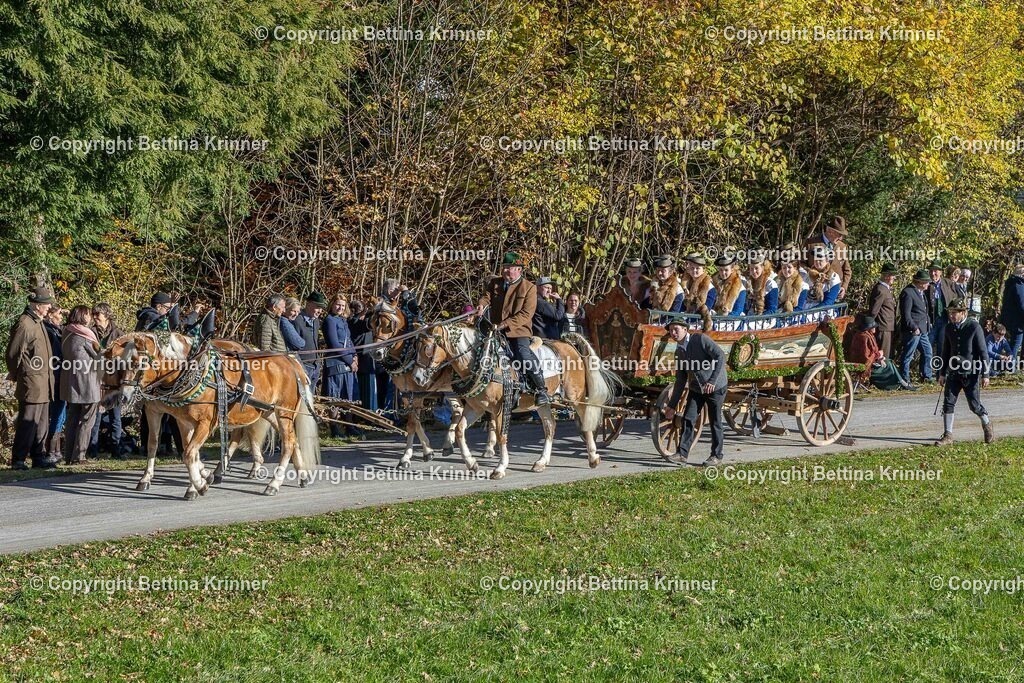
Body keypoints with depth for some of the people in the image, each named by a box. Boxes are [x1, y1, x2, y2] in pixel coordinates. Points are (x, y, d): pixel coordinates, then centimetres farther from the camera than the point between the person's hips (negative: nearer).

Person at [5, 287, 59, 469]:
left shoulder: (38, 323, 16)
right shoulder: (24, 324, -15)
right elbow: (12, 354, -16)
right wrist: (17, 376, -5)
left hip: (43, 385, 10)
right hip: (31, 384, -10)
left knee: (42, 422, 13)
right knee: (28, 423, -7)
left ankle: (39, 456, 20)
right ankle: (18, 460, -2)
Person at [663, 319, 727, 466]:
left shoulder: (700, 339, -13)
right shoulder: (679, 352, 7)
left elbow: (720, 355, -20)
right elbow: (680, 380, 12)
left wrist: (712, 380, -28)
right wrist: (672, 405, 9)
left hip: (715, 387, -6)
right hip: (696, 389, 6)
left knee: (715, 422, 2)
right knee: (688, 419, -5)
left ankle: (716, 456, 13)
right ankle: (682, 454, -6)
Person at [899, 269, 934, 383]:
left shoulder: (921, 292, 14)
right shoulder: (908, 293, -16)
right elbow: (906, 314, -20)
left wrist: (928, 322, 16)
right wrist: (914, 328, -21)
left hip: (922, 330, 10)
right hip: (912, 331, -10)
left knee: (927, 352, 16)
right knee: (908, 355, -3)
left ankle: (927, 376, 27)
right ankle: (904, 379, 3)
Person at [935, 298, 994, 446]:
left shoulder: (974, 327, -10)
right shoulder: (949, 328, 6)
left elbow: (983, 351, -8)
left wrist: (985, 374, -9)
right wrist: (942, 373, 13)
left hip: (971, 373, -4)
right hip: (954, 372, 4)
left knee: (974, 404, 0)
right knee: (948, 402, -3)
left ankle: (987, 424, 28)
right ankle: (947, 435, 3)